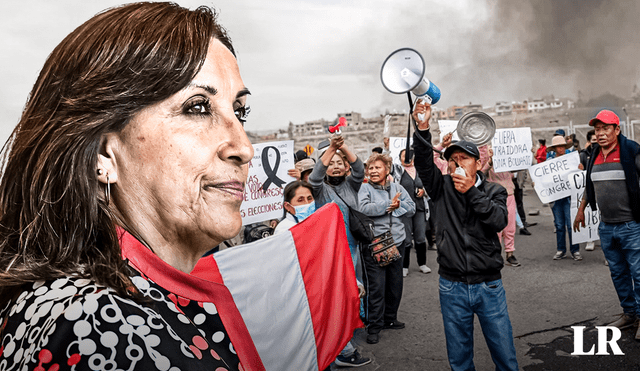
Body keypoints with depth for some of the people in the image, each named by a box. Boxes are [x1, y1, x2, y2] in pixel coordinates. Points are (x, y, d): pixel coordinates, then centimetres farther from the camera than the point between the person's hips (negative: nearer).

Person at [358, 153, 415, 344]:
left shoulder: (397, 188, 11)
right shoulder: (364, 188, -3)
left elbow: (412, 208, 7)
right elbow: (363, 208, -20)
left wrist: (398, 205, -10)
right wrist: (387, 204, -19)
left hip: (396, 242, 5)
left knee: (395, 284, 15)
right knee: (376, 286, -4)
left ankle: (390, 318, 34)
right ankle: (374, 325, 10)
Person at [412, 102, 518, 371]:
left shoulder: (494, 191, 4)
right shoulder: (443, 188, 3)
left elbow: (499, 221, -14)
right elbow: (423, 162, -13)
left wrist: (471, 192, -19)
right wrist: (422, 129, -26)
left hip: (489, 285, 0)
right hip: (452, 287, 1)